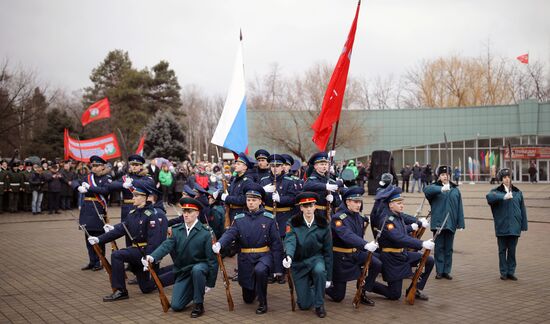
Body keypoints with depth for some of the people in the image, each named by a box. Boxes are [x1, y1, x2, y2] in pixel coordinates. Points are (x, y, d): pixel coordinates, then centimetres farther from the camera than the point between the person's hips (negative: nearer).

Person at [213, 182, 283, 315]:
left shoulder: (269, 219, -3)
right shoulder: (239, 219, 2)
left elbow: (276, 244, -3)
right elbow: (230, 233, -15)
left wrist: (278, 268, -6)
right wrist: (219, 243, -38)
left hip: (264, 255, -3)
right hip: (245, 258, 3)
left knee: (260, 270, -39)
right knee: (248, 299, 11)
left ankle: (263, 303, -16)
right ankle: (256, 289, 48)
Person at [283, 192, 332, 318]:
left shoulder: (323, 224, -7)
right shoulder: (293, 223, -10)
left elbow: (328, 251, -2)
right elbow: (290, 241, -27)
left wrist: (328, 277, -1)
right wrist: (288, 256, -51)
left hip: (316, 258, 0)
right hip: (299, 262, 0)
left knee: (319, 270, -38)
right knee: (304, 305, -2)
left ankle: (319, 305, -14)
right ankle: (310, 285, 33)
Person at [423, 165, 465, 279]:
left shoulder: (455, 190, 9)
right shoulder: (435, 187, 2)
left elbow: (460, 208, 8)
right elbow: (427, 190, -23)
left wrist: (461, 224, 2)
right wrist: (441, 189, -37)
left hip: (451, 224, 2)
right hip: (438, 223, -2)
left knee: (448, 248, 9)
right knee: (439, 248, 3)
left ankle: (446, 271, 17)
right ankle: (439, 271, 11)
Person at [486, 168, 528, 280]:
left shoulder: (518, 192, 9)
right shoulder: (496, 191, 2)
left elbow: (523, 210, 10)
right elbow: (489, 196, -23)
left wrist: (524, 225, 6)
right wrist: (503, 197, -35)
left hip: (514, 227, 2)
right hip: (501, 227, -2)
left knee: (512, 250, 7)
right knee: (502, 250, 5)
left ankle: (511, 272, 17)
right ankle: (503, 272, 13)